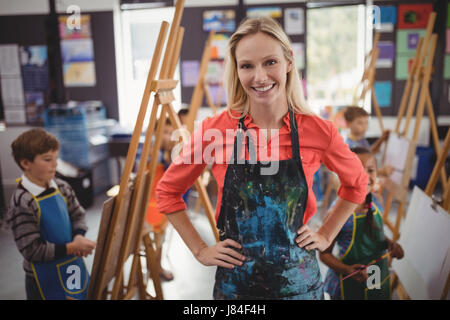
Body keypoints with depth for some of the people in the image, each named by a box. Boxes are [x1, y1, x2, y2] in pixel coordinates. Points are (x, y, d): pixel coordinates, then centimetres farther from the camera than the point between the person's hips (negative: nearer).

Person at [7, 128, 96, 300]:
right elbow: (32, 250, -21)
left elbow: (78, 215, 8)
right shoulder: (22, 203, -22)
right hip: (45, 279, -6)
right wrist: (71, 247, -23)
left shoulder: (61, 187, -2)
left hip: (74, 266, 6)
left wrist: (79, 236, -12)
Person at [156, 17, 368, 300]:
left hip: (299, 281, 1)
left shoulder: (318, 130, -11)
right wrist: (200, 250, -2)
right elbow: (167, 191, 0)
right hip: (234, 283, 0)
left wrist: (326, 236, 3)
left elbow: (356, 183, 8)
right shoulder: (215, 130, -13)